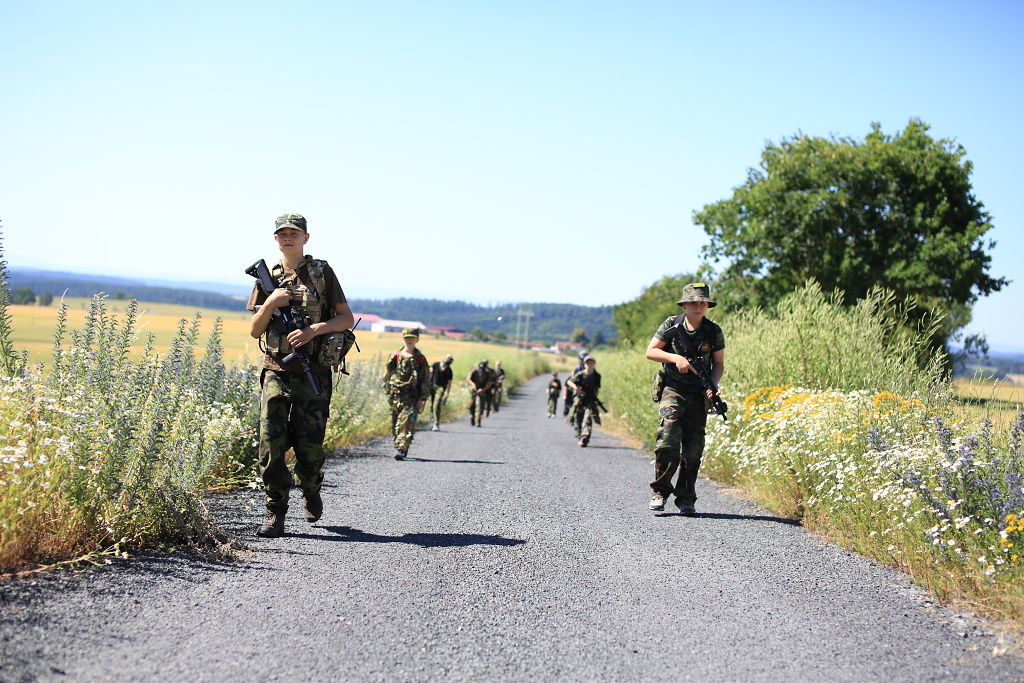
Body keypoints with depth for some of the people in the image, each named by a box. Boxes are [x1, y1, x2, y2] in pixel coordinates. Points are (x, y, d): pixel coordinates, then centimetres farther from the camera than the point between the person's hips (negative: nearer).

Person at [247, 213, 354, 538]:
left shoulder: (322, 272, 5)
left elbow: (346, 318, 2)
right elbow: (254, 330, 10)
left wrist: (314, 330, -14)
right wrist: (270, 303, -8)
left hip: (313, 373, -1)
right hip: (276, 370, 2)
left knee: (310, 445, 2)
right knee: (271, 442, -10)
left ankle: (311, 492, 32)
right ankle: (275, 514, -2)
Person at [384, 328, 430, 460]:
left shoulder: (420, 359, 3)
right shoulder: (395, 357, 8)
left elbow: (425, 380, 3)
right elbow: (387, 375, 13)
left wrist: (422, 399, -3)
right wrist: (388, 393, 6)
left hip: (412, 397, -3)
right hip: (396, 395, 3)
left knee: (407, 423, -16)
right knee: (395, 425, 9)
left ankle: (401, 450, -20)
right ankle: (400, 447, 25)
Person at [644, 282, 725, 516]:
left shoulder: (714, 332, 3)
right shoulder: (671, 326, -1)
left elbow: (719, 364, 9)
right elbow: (650, 352, 1)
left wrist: (713, 384, -10)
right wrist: (675, 358, -14)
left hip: (699, 395, 2)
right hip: (673, 390, -2)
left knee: (693, 449, 2)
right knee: (668, 441, -18)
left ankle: (686, 499, 13)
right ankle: (660, 490, -3)